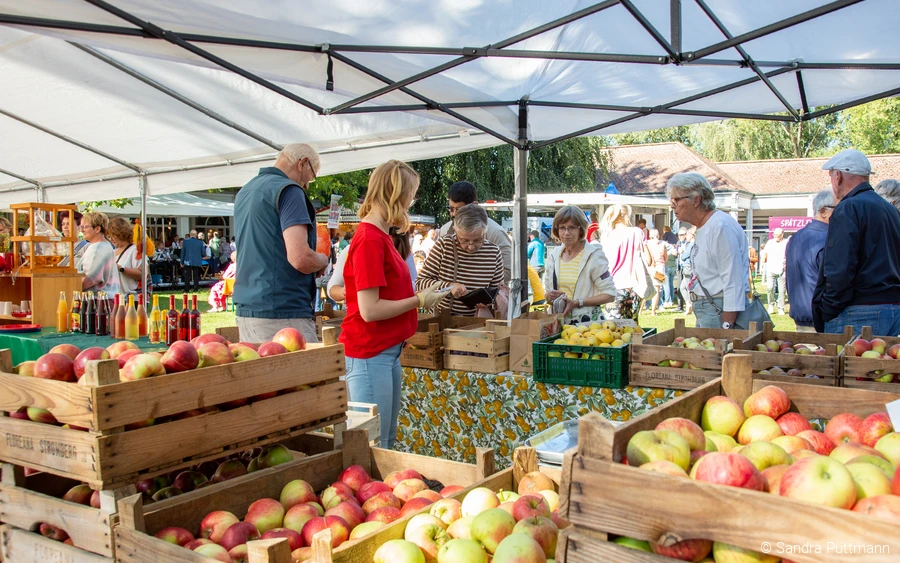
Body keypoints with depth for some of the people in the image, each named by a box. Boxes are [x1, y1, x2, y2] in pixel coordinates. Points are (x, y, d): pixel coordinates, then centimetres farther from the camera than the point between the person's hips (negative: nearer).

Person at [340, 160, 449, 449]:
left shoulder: (380, 236, 11)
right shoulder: (369, 239, -18)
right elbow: (370, 310, -21)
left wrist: (423, 294, 9)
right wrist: (419, 300, -12)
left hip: (388, 352, 10)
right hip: (369, 354, -10)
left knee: (388, 441, 17)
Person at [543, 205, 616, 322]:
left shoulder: (594, 255, -6)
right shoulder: (553, 255, 10)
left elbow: (610, 295, -8)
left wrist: (577, 303, -16)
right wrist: (550, 296, -3)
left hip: (588, 322, -7)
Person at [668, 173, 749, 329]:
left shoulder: (721, 226, -16)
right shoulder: (702, 228, 16)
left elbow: (733, 280, -21)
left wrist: (726, 327, -23)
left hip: (720, 310, -10)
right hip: (705, 311, 10)